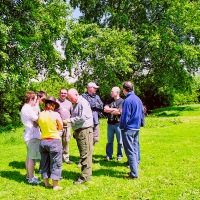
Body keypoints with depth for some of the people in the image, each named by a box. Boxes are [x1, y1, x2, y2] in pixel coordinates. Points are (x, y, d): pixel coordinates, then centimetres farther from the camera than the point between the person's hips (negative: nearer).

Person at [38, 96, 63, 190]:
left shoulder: (40, 115, -1)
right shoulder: (55, 114, -12)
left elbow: (41, 126, 8)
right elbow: (61, 128, -3)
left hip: (43, 141, 5)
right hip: (54, 141, -4)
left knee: (45, 163, 17)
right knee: (55, 164, 6)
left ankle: (46, 183, 27)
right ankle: (55, 185, 10)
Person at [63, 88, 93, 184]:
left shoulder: (83, 103, -12)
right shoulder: (75, 104, 17)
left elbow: (82, 118, -21)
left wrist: (70, 120, -17)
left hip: (85, 131, -9)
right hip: (78, 131, 10)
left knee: (85, 154, -6)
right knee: (82, 153, 13)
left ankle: (85, 176, -3)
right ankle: (85, 173, 22)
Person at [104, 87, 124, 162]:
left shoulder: (121, 101, -5)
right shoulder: (109, 101, 12)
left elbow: (119, 112, -15)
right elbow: (105, 109, 0)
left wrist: (109, 110, -5)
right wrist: (114, 109, -10)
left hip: (118, 123, -4)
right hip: (110, 123, 4)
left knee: (120, 141, 4)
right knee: (109, 141, 9)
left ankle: (119, 156, 16)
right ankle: (109, 155, 18)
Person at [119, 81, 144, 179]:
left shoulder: (128, 100, -17)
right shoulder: (138, 99, 8)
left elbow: (125, 116, -17)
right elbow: (141, 114, 15)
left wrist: (121, 126, -4)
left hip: (128, 129, -8)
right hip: (137, 128, 8)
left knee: (130, 151, -2)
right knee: (135, 150, 15)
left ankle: (134, 173, 2)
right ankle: (135, 170, 23)